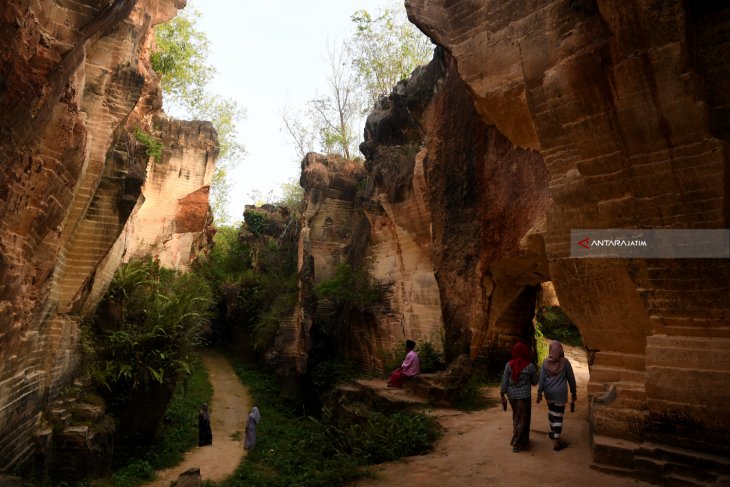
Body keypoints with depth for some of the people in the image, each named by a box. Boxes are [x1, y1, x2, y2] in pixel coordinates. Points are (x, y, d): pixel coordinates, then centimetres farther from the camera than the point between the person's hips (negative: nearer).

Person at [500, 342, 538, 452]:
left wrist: (502, 396, 3)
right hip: (524, 395, -3)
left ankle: (517, 438, 37)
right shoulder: (530, 366, -10)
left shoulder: (509, 365, -5)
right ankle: (517, 444, 11)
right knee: (522, 418, 9)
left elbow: (504, 382, -4)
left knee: (516, 416, 22)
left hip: (512, 395, 3)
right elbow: (534, 382, 2)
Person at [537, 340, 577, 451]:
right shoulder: (565, 362, -11)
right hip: (560, 393, -3)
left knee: (551, 412, 22)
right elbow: (571, 378, -2)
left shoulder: (545, 362, -7)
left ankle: (553, 432, 39)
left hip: (549, 392, 3)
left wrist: (539, 393, 4)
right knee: (558, 415, 1)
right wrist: (573, 392, 11)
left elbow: (542, 378, -4)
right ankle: (557, 441, 2)